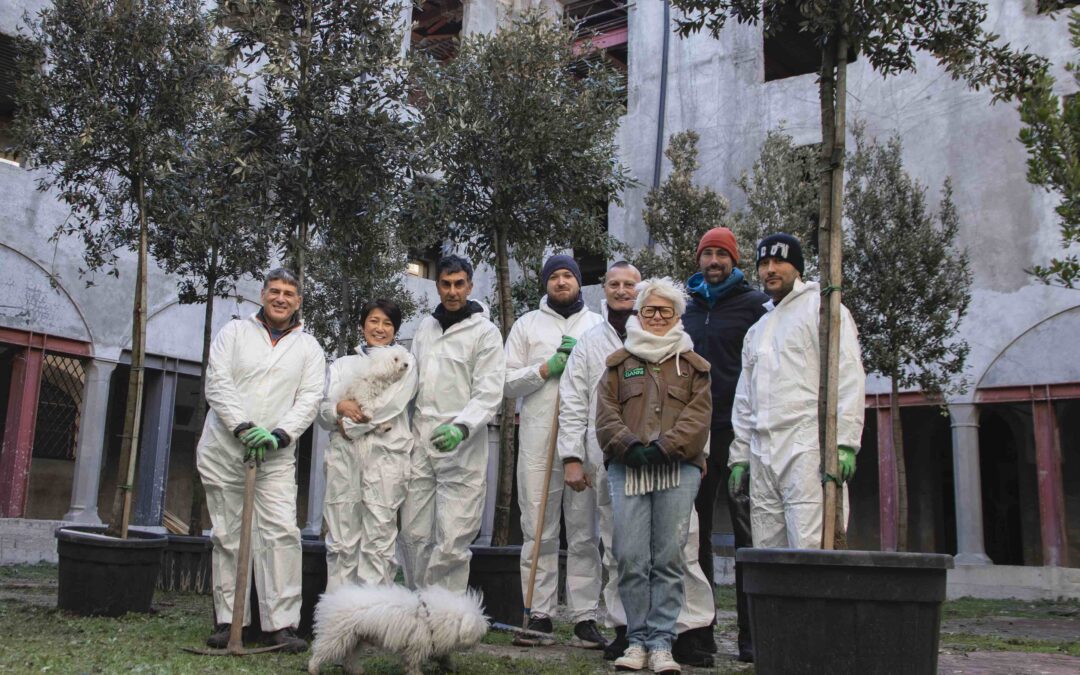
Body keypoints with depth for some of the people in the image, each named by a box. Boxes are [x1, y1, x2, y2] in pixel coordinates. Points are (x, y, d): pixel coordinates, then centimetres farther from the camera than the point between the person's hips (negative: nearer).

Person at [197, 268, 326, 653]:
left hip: (276, 455, 0)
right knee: (228, 536, 5)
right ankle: (228, 621, 13)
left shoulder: (309, 348, 9)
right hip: (223, 450, 0)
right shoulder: (235, 332, 7)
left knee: (281, 533, -12)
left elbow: (309, 400, 0)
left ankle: (281, 624, -9)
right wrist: (243, 427, -16)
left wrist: (279, 436, -16)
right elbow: (217, 384, -3)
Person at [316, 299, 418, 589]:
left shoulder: (404, 361, 11)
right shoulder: (342, 364, 21)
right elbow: (323, 410, 13)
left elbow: (392, 403, -4)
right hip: (343, 455, 3)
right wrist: (339, 407, -9)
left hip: (385, 455, -3)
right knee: (341, 538, 1)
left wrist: (349, 424, -4)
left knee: (379, 538, -4)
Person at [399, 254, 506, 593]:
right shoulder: (425, 326, 15)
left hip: (461, 449, -5)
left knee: (452, 542, -6)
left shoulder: (485, 332, -3)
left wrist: (461, 427, -27)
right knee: (413, 533, 8)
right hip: (421, 444, 6)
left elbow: (489, 394, -11)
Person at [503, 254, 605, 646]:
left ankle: (585, 618, 5)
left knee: (585, 532, 0)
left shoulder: (599, 325, 15)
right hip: (538, 440, 0)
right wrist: (546, 369, -6)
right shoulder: (527, 325, 13)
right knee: (539, 532, 2)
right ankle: (540, 614, 10)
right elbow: (507, 383, 7)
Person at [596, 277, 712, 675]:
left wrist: (665, 447, -12)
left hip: (678, 468, -1)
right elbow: (605, 415, 7)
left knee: (669, 558, -2)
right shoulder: (619, 364, 18)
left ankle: (661, 643, 5)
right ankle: (637, 641, 7)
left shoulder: (693, 365, 16)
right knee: (631, 558, -4)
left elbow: (698, 416, 3)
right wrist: (630, 445, -10)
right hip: (627, 468, 1)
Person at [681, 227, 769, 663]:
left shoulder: (755, 304, 3)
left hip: (738, 431, -5)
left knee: (747, 529, -1)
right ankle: (698, 629, 16)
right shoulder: (688, 308, 18)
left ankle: (753, 634, 5)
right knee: (694, 528, 7)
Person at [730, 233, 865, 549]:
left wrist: (844, 442, -17)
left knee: (810, 547, -14)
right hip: (763, 454, 7)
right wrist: (739, 455, 18)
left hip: (808, 447, -7)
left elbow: (848, 377, -8)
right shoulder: (757, 330, 25)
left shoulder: (822, 308, 3)